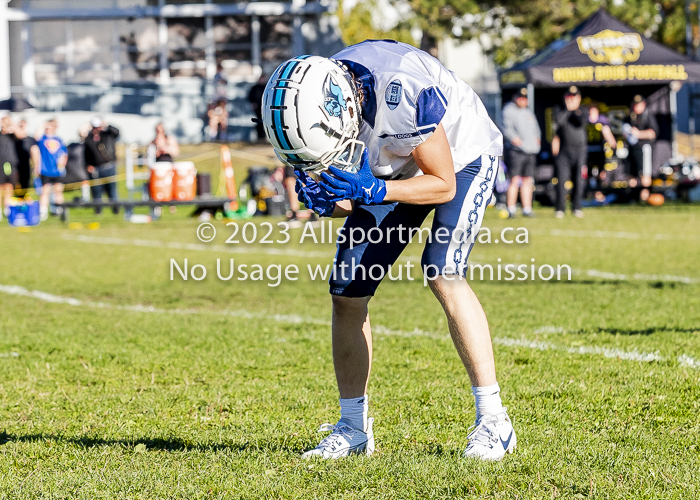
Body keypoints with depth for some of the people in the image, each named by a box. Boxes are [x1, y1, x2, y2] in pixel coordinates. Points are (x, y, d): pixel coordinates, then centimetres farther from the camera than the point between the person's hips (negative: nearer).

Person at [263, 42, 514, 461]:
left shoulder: (402, 91, -41)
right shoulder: (314, 105, -22)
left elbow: (443, 185, -28)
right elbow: (348, 202, -7)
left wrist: (372, 191, -41)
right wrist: (327, 202, -30)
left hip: (461, 159, -6)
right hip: (396, 170, 6)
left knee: (444, 275, -26)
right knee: (347, 293, -1)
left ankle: (493, 420, -19)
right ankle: (353, 427, 14)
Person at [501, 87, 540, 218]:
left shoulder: (528, 111, 24)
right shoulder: (508, 110, 1)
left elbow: (535, 127, 28)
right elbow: (507, 128, -12)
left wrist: (537, 138, 8)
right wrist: (514, 138, -29)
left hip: (531, 151, 7)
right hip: (515, 150, -7)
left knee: (527, 181, 7)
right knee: (514, 180, -11)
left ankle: (527, 209, 12)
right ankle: (510, 210, -9)